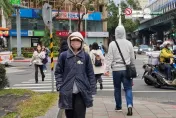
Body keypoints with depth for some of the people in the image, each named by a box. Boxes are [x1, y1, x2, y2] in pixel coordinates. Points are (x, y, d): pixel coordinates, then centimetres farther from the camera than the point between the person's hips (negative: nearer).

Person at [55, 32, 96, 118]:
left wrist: (92, 89, 2)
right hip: (67, 92, 1)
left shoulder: (86, 56, 3)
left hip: (82, 92, 0)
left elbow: (90, 73, 5)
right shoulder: (63, 55, 1)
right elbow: (58, 72, 5)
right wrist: (59, 86, -5)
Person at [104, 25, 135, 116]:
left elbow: (109, 57, -9)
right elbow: (132, 58, 9)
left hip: (116, 69, -1)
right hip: (126, 69, 1)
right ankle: (129, 105, -17)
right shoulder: (129, 43, 3)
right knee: (128, 88, 2)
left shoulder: (112, 44, -4)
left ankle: (118, 106, 22)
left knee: (117, 88, 13)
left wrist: (107, 69, -8)